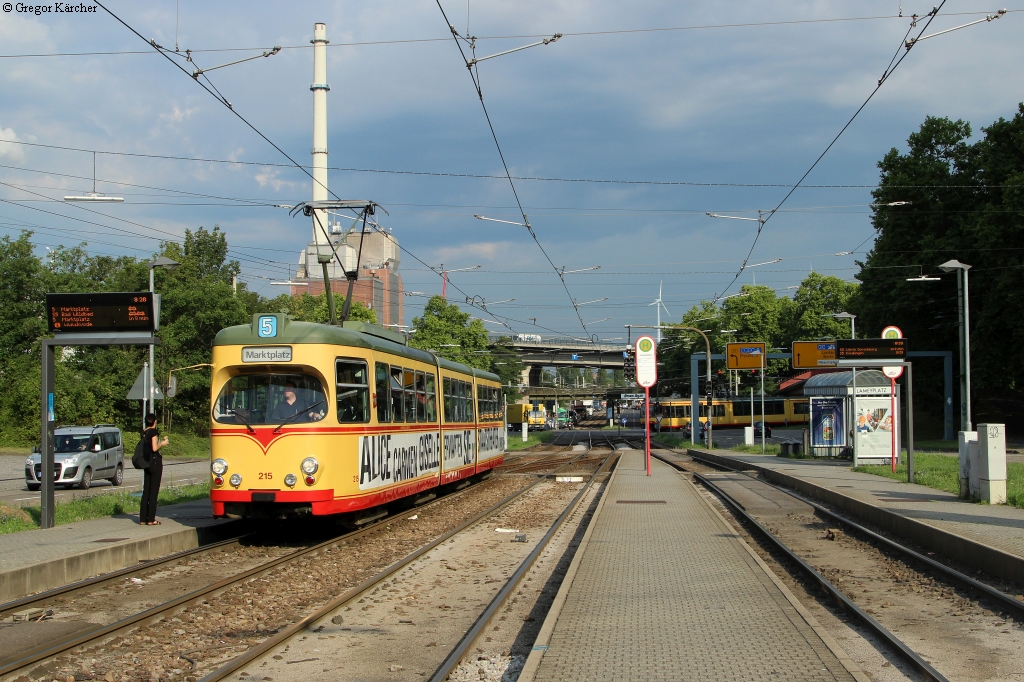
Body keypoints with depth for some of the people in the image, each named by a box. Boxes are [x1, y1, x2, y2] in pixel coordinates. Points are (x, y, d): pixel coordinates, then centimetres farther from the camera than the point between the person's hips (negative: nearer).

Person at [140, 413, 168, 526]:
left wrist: (160, 441, 19)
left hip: (146, 463, 7)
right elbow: (155, 448, -19)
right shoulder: (154, 431, -12)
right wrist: (162, 443, -1)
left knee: (146, 490, 10)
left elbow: (148, 446, 13)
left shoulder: (144, 432, 10)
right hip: (155, 461, -7)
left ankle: (143, 518, 11)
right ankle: (151, 519, -2)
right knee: (154, 490, -3)